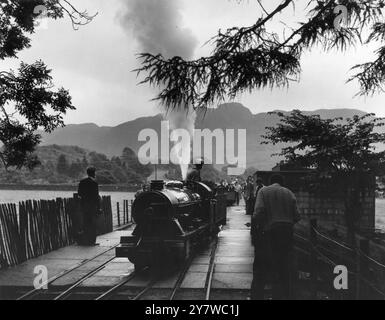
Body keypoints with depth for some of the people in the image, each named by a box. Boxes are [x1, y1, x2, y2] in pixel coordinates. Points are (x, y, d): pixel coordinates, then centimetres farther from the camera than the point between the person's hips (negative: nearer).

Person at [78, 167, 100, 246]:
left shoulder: (82, 182, 6)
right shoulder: (94, 183, -13)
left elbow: (79, 193, 9)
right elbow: (96, 196, -13)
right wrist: (98, 207, -8)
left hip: (84, 204, 6)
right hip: (92, 205, -6)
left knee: (85, 222, 13)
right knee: (92, 223, 1)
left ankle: (86, 240, 17)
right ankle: (91, 241, 2)